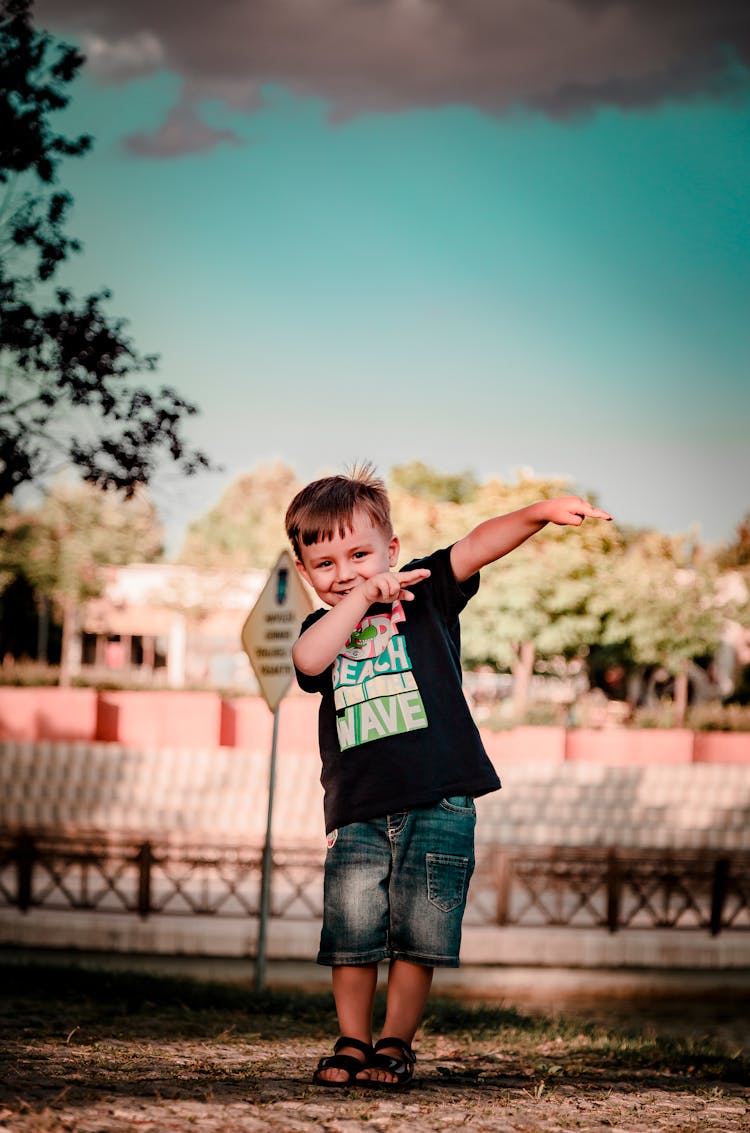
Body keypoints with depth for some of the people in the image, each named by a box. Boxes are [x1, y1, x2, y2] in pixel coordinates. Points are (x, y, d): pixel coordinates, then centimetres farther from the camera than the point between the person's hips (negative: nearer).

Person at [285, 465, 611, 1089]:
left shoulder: (424, 594, 7)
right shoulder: (324, 627, 11)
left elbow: (475, 548, -10)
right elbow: (308, 661, -13)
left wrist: (542, 512, -26)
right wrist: (362, 599, -15)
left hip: (438, 803, -2)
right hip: (358, 812, 2)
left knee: (419, 933, 1)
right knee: (352, 934, -1)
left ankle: (396, 1043, 14)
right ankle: (352, 1043, 14)